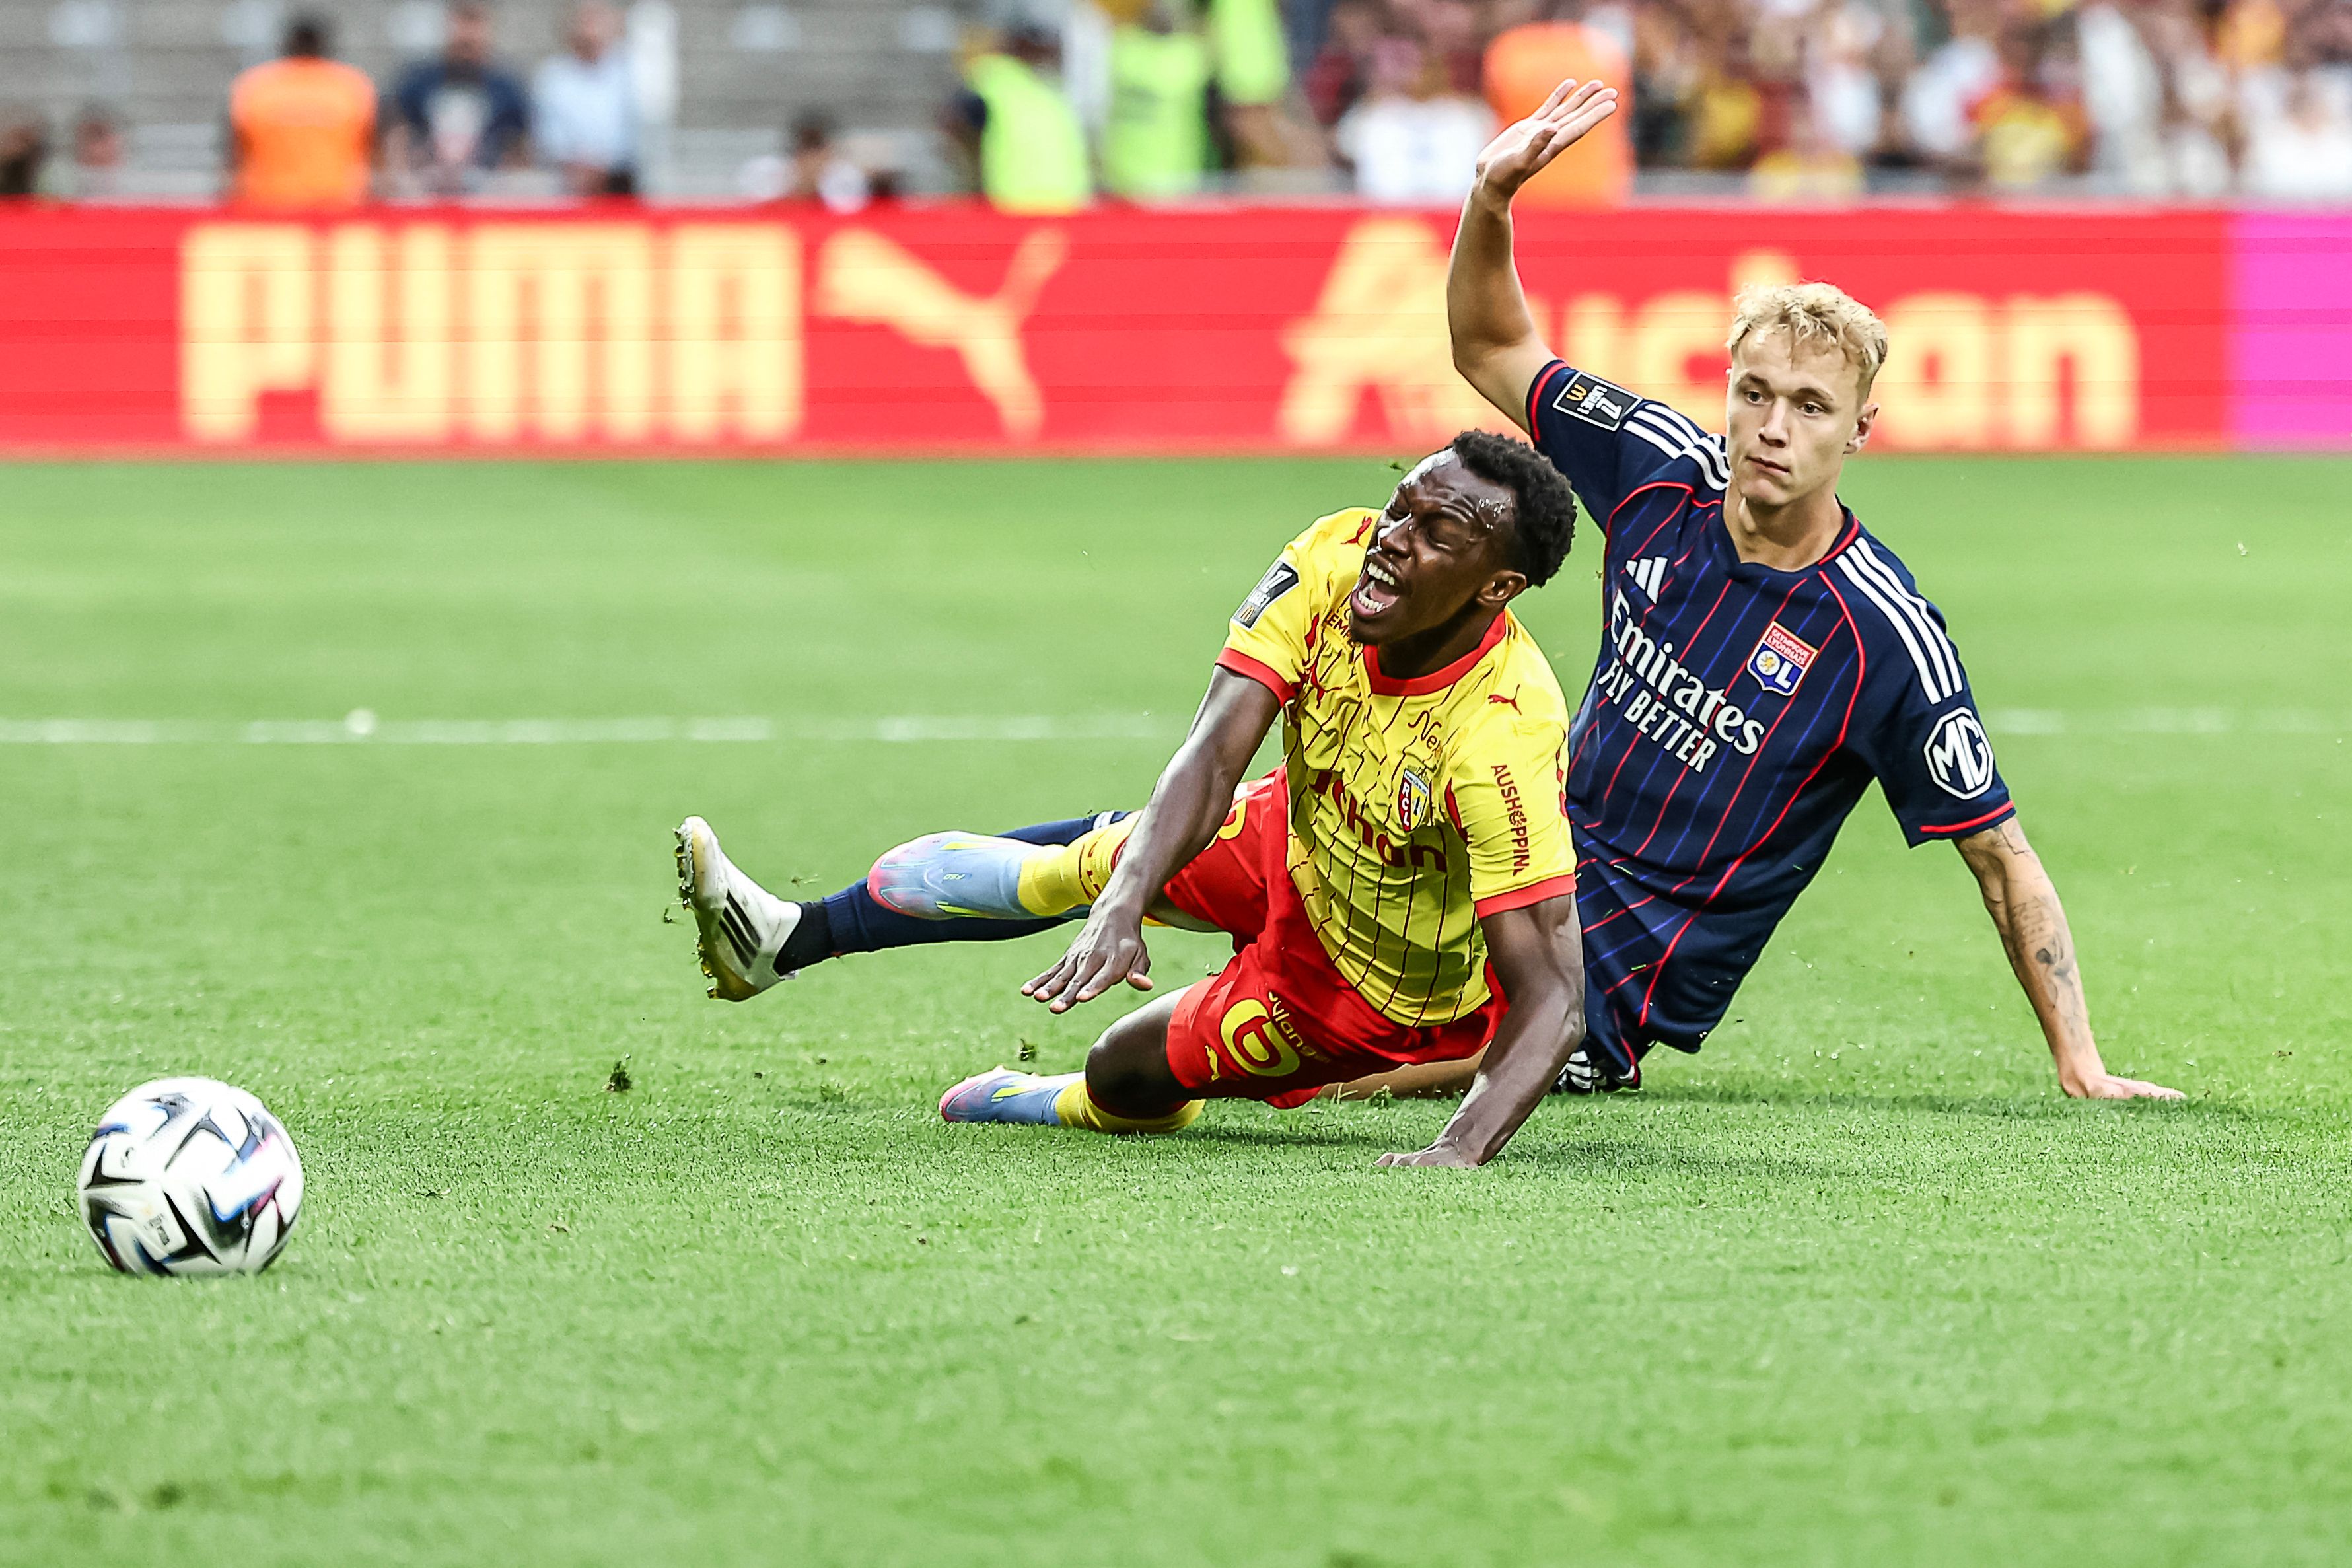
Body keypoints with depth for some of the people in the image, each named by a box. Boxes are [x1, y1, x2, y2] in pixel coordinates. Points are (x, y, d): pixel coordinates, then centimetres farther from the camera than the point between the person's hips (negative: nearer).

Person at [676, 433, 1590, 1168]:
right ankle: (787, 940, 39)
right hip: (1299, 838, 5)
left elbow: (1552, 999, -40)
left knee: (1127, 1076, 9)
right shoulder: (1333, 563, -26)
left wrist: (1461, 1150, -55)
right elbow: (1214, 755, -31)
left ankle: (1027, 1104, 46)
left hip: (1369, 986, -5)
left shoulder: (1504, 740, -41)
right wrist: (1123, 906, -47)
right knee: (1076, 864, 16)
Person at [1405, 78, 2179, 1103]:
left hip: (1631, 968, -6)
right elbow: (1493, 354, 10)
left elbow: (2002, 858, -12)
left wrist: (2081, 1068, -16)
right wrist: (1491, 201, -8)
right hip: (1543, 855, 6)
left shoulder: (1889, 641, -19)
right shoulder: (1664, 475, -3)